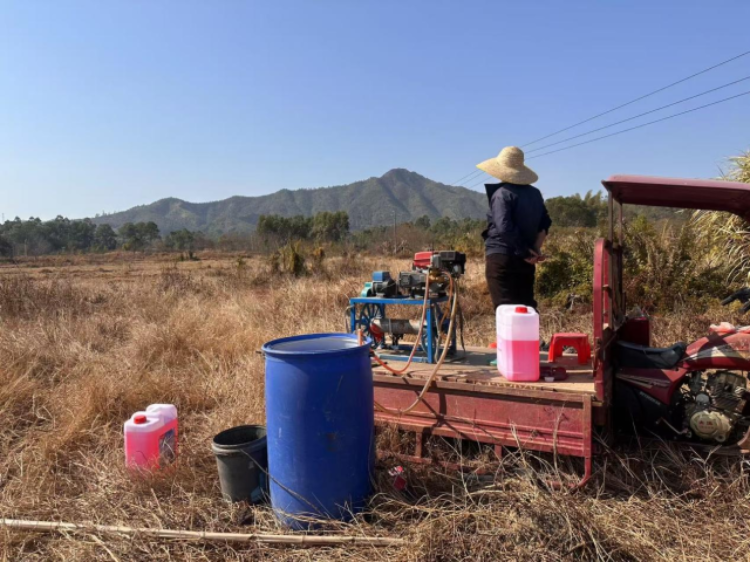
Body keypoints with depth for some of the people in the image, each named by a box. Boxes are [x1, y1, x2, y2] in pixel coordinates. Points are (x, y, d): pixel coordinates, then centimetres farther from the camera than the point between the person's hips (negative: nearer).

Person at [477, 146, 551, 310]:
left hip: (501, 257, -7)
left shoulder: (502, 193, -11)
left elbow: (504, 228, -20)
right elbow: (545, 223, 13)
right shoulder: (535, 193, 11)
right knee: (526, 306, 15)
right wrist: (536, 249, 7)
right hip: (524, 260, 7)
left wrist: (525, 252, -11)